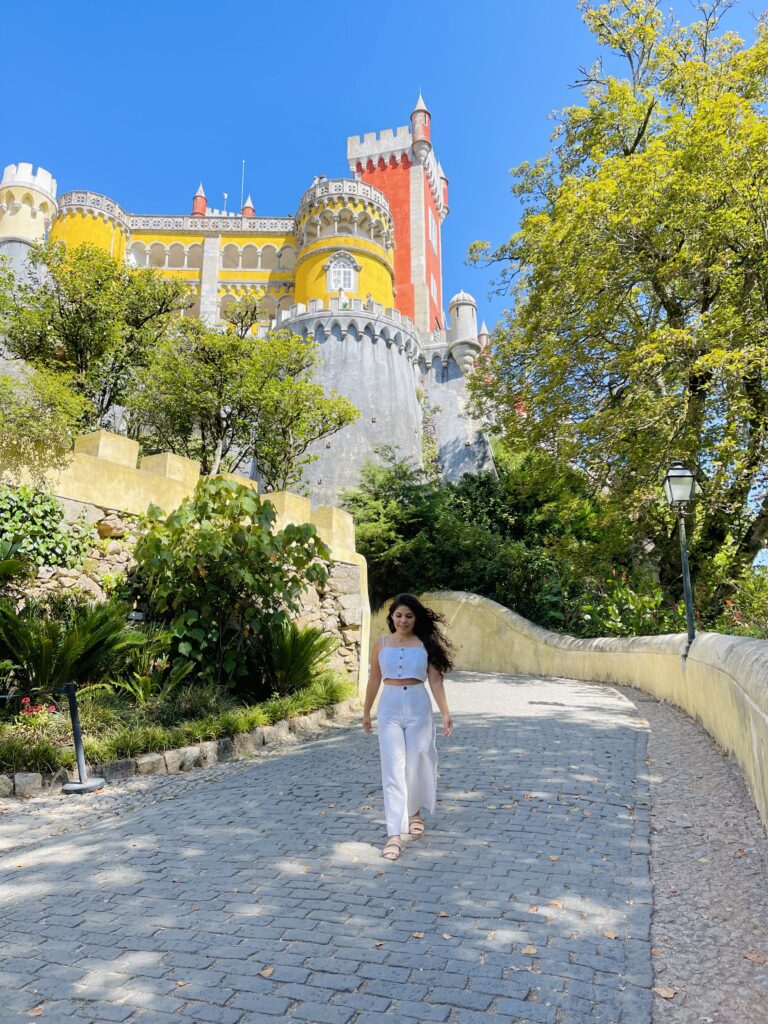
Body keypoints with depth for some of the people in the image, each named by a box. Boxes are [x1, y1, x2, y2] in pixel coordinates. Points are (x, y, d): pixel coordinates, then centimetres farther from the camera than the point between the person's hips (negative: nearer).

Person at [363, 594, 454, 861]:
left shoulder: (426, 644, -1)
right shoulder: (381, 644, 3)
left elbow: (435, 681, -1)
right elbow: (374, 680, 11)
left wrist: (445, 713, -7)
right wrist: (366, 712, 17)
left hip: (418, 707, 0)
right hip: (390, 708, 0)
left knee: (417, 764, 12)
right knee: (393, 769, -4)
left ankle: (415, 812, 40)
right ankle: (394, 834, -2)